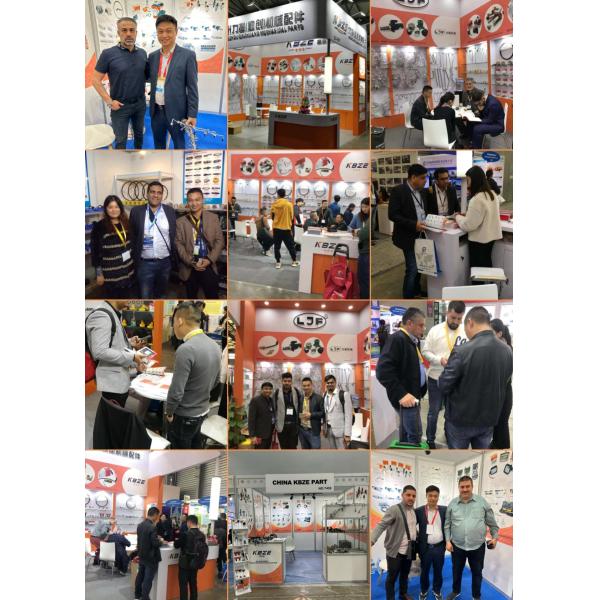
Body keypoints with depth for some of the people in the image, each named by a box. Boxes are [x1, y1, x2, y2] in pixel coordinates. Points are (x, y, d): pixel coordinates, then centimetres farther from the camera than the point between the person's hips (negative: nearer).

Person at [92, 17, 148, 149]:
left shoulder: (142, 53, 0)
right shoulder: (108, 54, -12)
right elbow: (95, 80, -8)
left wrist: (144, 89, -1)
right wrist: (109, 101, -15)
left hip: (140, 103, 4)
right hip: (120, 106, -4)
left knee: (139, 133, 19)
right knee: (121, 139, 6)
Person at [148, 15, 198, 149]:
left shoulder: (188, 55, -7)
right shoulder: (152, 56, 8)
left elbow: (192, 87, -8)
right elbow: (149, 78, 16)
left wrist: (192, 114, -12)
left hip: (176, 111, -5)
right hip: (156, 111, 5)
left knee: (179, 144, 9)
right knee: (158, 144, 16)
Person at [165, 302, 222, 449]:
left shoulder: (186, 350, -26)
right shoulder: (214, 346, 0)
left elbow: (176, 391, -24)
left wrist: (168, 412, -8)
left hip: (184, 415, -7)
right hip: (203, 410, 7)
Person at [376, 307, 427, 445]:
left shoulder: (413, 340, 12)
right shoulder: (397, 339, -17)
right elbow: (383, 370, -24)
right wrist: (401, 394, -26)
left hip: (413, 393, 9)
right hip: (406, 396, -9)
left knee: (407, 431, 17)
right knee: (415, 434, -6)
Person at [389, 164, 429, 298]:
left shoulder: (421, 191, 9)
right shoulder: (398, 191, -14)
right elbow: (393, 215, -18)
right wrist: (413, 224, -25)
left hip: (421, 235, 7)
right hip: (408, 236, -7)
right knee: (412, 269, -6)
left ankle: (416, 290, 34)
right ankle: (408, 296, 5)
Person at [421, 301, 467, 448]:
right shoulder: (435, 330, -8)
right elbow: (426, 351, -5)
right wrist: (439, 360, -21)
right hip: (436, 378, -1)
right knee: (434, 411, 10)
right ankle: (430, 440, 25)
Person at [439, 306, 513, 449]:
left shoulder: (462, 352, -25)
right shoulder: (508, 351, -6)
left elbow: (443, 386, -16)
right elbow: (505, 385, 9)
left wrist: (448, 367, 3)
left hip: (461, 419, -4)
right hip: (489, 419, 4)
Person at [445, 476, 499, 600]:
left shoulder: (482, 502, -4)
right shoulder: (452, 503, -1)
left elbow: (492, 523, 5)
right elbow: (447, 525, 3)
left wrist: (495, 537, 0)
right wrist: (448, 540, -4)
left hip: (477, 546, -1)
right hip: (457, 546, 1)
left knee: (477, 573, 14)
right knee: (456, 571, 18)